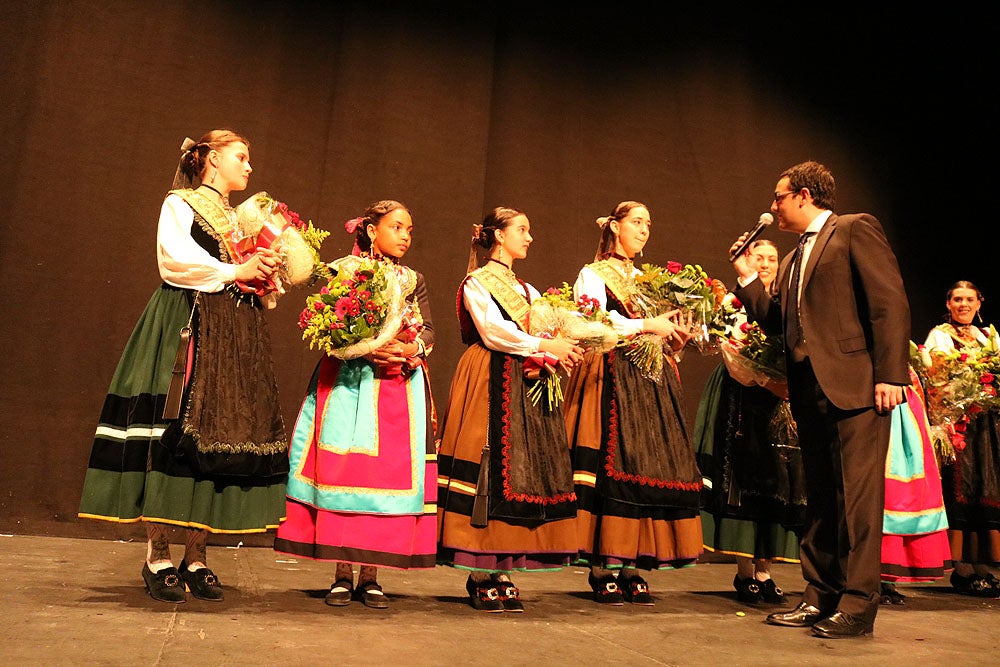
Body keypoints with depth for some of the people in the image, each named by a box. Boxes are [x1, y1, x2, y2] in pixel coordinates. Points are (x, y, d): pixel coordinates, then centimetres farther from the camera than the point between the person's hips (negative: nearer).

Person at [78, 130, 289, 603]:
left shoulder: (240, 219, 26)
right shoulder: (179, 204, 8)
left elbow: (256, 280, 20)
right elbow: (175, 258, -10)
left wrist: (264, 278, -1)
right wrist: (235, 272, -8)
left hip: (235, 335, 6)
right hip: (187, 328, -6)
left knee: (220, 436, -2)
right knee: (173, 431, -11)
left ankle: (196, 558, 2)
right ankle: (158, 557, -3)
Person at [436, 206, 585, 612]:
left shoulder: (527, 290, 24)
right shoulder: (477, 282, 3)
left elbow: (545, 332, 11)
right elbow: (492, 331, -11)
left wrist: (559, 355, -10)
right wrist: (544, 345, -17)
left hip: (527, 387, 7)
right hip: (490, 385, -7)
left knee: (524, 471, 0)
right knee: (489, 473, -10)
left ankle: (503, 572, 5)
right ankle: (481, 578, -5)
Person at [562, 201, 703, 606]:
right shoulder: (592, 275, 6)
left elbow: (661, 340, 19)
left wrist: (678, 337, -2)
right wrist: (646, 324, -15)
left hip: (652, 383, 6)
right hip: (611, 381, -6)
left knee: (649, 465, -2)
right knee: (612, 467, -12)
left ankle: (631, 568, 2)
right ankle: (603, 570, -6)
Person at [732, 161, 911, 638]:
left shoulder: (855, 229, 0)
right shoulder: (793, 260, 24)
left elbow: (889, 302, -9)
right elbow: (776, 322, 19)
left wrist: (890, 374, -16)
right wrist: (746, 276, 13)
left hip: (854, 384, -8)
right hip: (809, 390, 8)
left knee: (856, 495, -5)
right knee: (819, 498, 11)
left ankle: (858, 605, 2)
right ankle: (820, 598, 19)